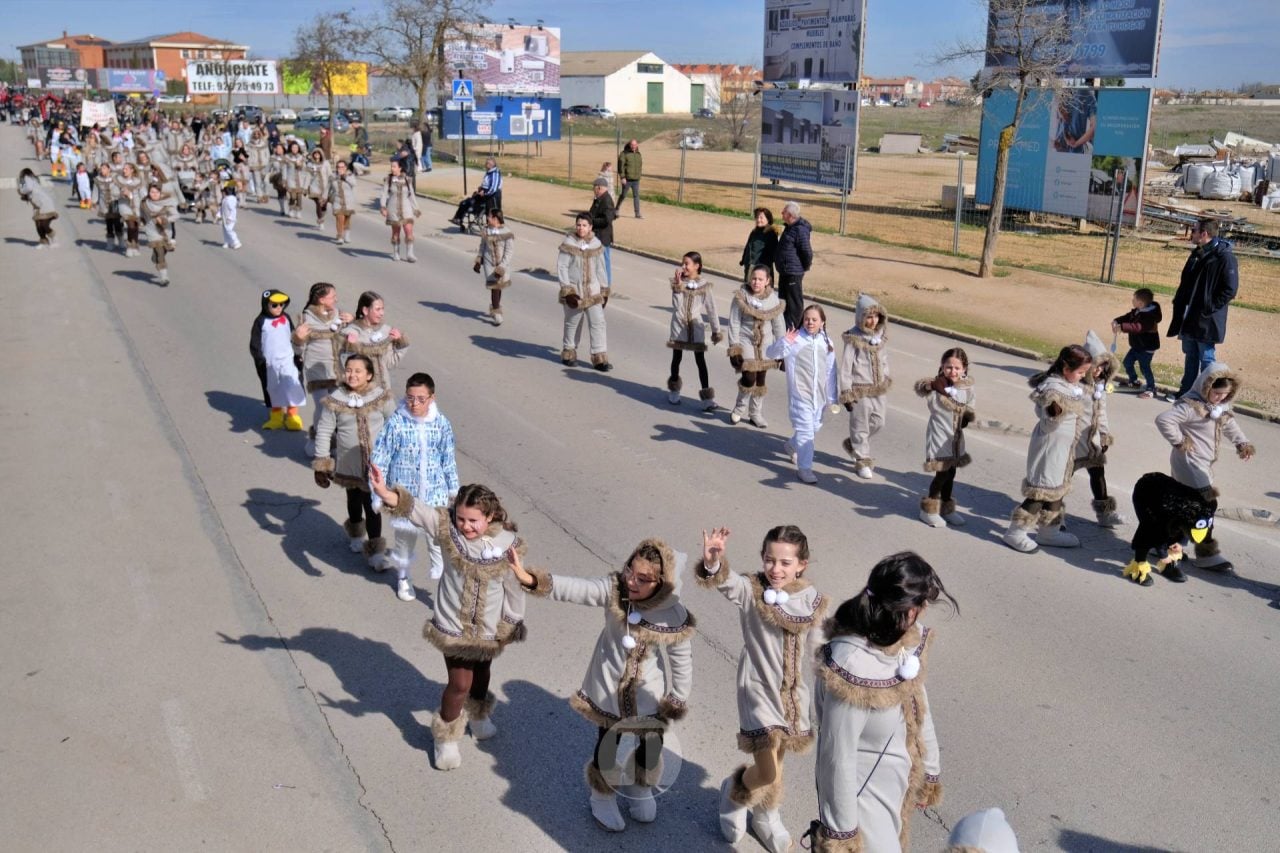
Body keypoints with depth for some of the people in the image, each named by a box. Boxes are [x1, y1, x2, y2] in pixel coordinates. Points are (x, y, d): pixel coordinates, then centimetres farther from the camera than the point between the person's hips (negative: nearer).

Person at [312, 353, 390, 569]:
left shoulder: (381, 397, -7)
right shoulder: (335, 400, -9)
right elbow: (324, 432, -4)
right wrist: (321, 466, -4)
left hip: (376, 462, -1)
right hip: (348, 464, 1)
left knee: (373, 505, -3)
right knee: (354, 499, 21)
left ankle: (375, 550, 8)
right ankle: (356, 533, 47)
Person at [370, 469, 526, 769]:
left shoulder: (508, 544, -20)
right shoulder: (449, 529, -19)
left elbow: (514, 588, -9)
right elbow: (415, 509, -35)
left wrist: (510, 628, -1)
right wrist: (385, 493, -53)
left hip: (489, 630, 2)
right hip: (453, 627, -1)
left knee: (481, 674, 24)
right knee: (460, 683, 2)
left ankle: (477, 715, 56)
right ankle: (447, 738, 27)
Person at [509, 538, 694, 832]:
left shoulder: (675, 619, -23)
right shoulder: (615, 590, -22)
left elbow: (682, 664, -10)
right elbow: (577, 588, -34)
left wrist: (676, 704, -2)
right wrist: (532, 580, -48)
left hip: (649, 699, 0)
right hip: (609, 693, 0)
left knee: (649, 750, 21)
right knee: (606, 749, 17)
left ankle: (641, 790, 53)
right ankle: (603, 798, 46)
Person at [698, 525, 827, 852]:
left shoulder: (812, 601, -6)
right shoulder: (751, 590, -16)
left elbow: (817, 653, 4)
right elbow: (725, 581, -39)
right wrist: (713, 563, -61)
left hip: (794, 692, 4)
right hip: (759, 689, -4)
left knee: (777, 758, 21)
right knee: (767, 774, -7)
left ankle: (766, 815, 48)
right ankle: (735, 790, 28)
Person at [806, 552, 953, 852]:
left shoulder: (907, 641, -11)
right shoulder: (852, 667, -35)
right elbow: (837, 759, -26)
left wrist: (930, 771, 15)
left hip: (897, 785, 8)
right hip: (861, 793, -8)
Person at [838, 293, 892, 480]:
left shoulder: (880, 336, 2)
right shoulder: (853, 339, -17)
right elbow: (845, 368, -15)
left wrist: (886, 381, 18)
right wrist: (846, 394, -14)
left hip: (878, 390, 6)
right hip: (860, 391, -6)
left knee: (878, 422, 15)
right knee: (860, 427, 6)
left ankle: (852, 444, 38)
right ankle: (862, 461, 20)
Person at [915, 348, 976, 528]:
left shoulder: (967, 386, 0)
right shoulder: (937, 385, -17)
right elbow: (919, 387, -34)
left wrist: (968, 415, -6)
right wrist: (929, 384, -53)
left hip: (956, 437, 6)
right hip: (939, 436, -6)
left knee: (950, 473, 16)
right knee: (942, 473, -3)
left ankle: (946, 508, 33)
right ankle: (928, 509, 15)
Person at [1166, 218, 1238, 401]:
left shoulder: (1224, 257, -14)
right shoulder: (1196, 255, 12)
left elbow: (1230, 289, -16)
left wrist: (1209, 308, -17)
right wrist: (1179, 303, 9)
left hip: (1206, 321, -8)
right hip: (1189, 318, 8)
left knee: (1206, 358, 0)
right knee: (1190, 356, 15)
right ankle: (1186, 391, 24)